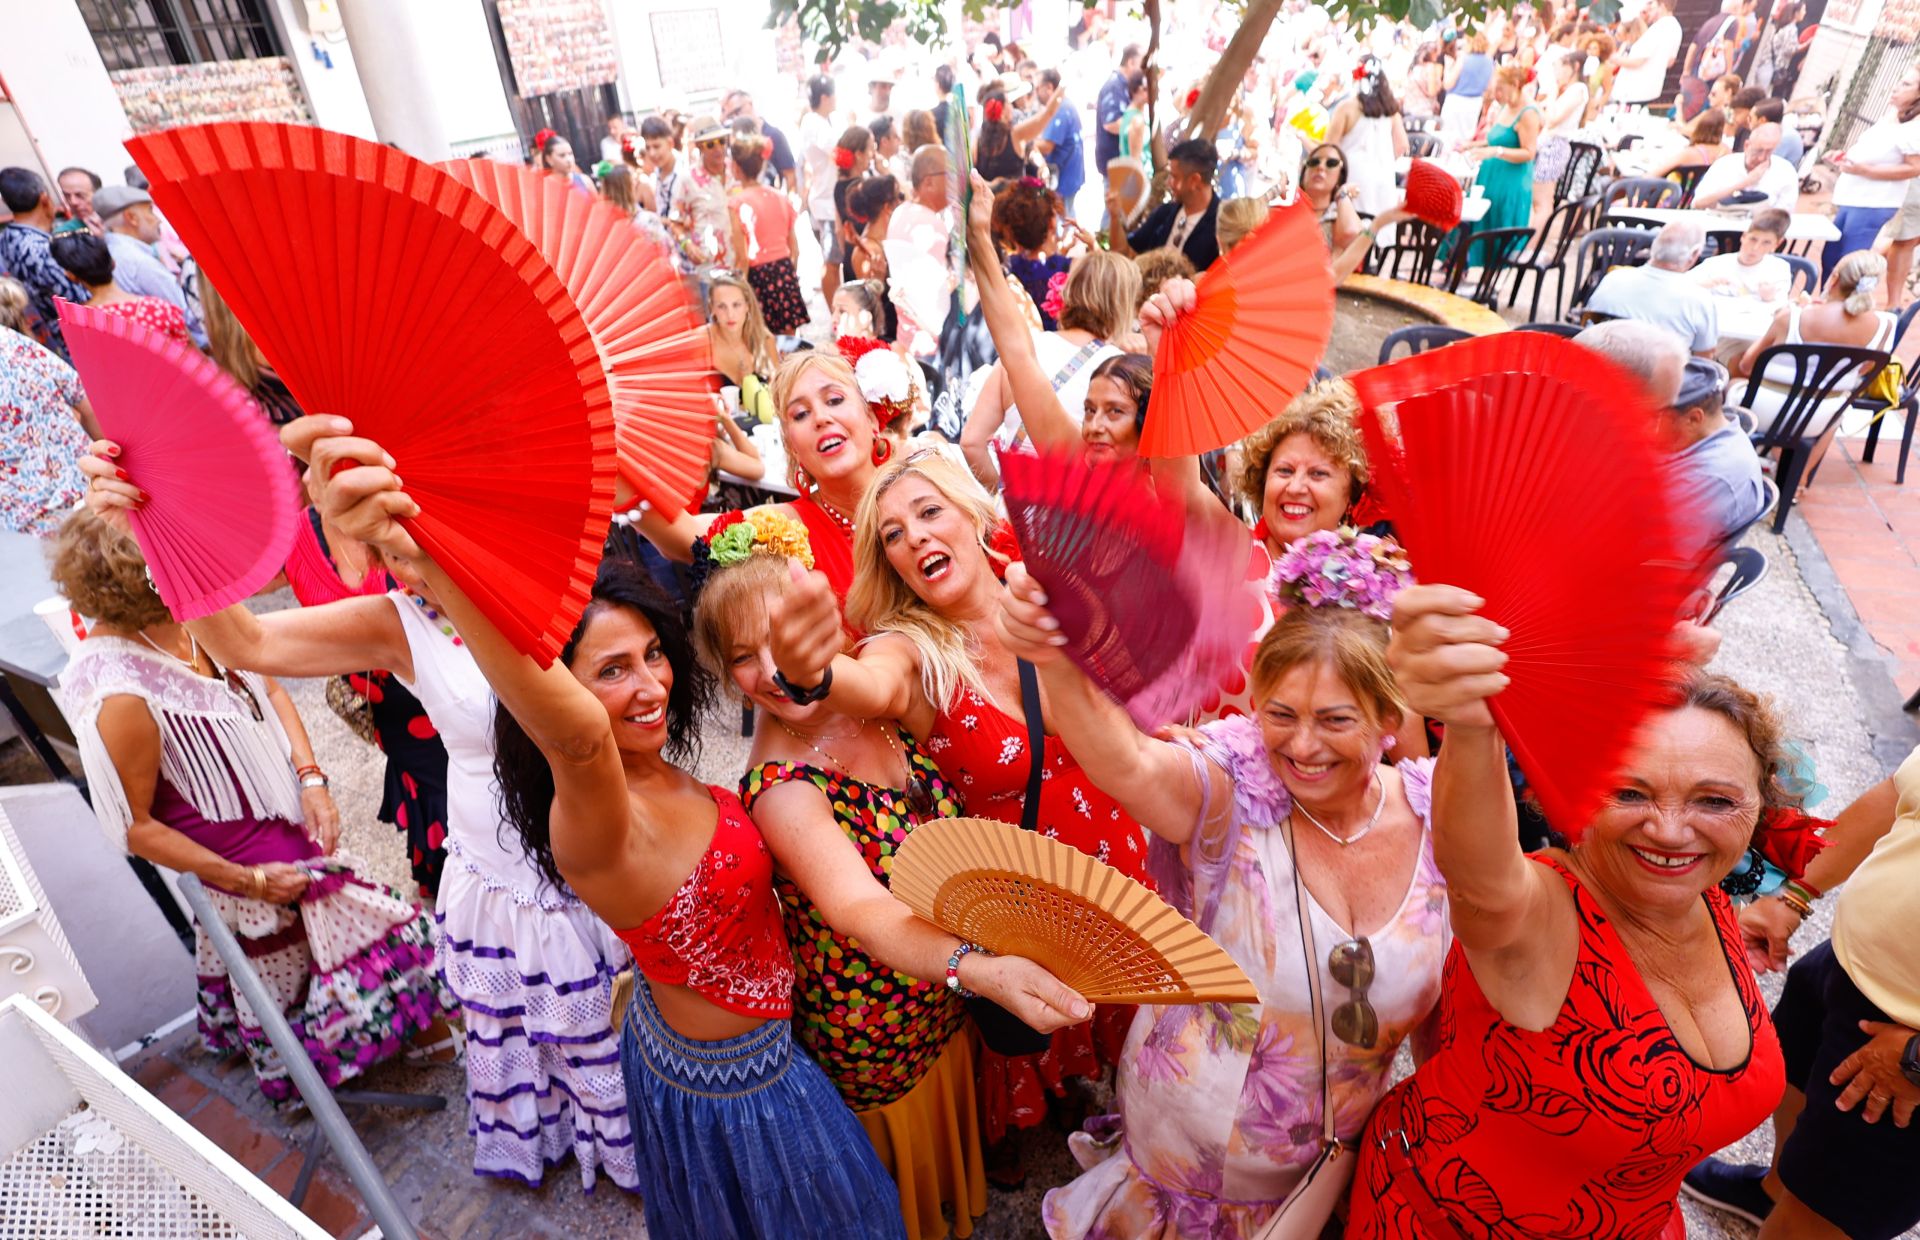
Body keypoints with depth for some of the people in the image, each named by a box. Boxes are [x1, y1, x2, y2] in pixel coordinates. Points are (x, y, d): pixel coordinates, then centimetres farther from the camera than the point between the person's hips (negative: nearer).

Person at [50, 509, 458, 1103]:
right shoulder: (118, 697, -29)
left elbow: (269, 687, 4)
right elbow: (134, 826, -18)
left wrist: (311, 779, -8)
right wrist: (247, 880, -13)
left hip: (292, 825, 6)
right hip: (248, 865, -6)